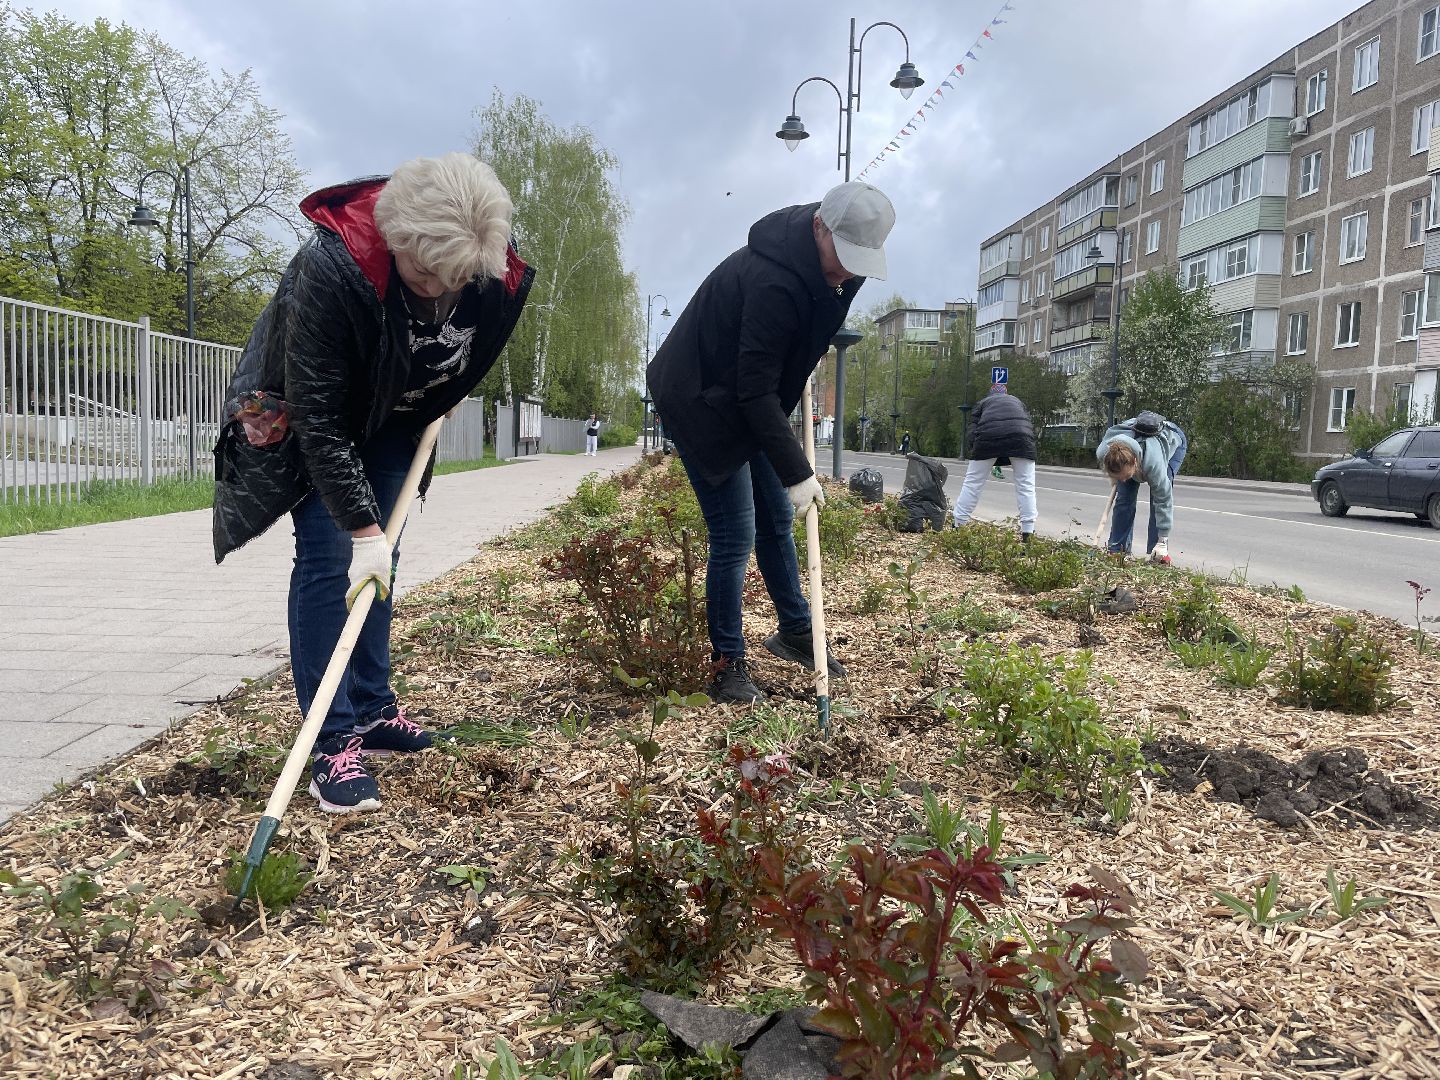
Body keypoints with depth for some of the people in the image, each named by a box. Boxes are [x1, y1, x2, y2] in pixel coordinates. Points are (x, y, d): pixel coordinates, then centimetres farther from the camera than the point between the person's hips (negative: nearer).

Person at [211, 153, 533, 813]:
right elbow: (319, 417, -34)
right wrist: (363, 528, -34)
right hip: (306, 414, -5)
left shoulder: (489, 269, -23)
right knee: (329, 560, -13)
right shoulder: (329, 269, -38)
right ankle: (334, 742, -9)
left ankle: (373, 712, 17)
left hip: (392, 417, 5)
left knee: (379, 561, 5)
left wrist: (445, 394, 5)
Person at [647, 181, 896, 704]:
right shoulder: (773, 282, -33)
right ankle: (727, 666, 4)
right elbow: (756, 388, -31)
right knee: (734, 536, -8)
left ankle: (796, 631, 30)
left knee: (777, 520, 15)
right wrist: (796, 472, -29)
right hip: (702, 405, -9)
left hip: (748, 405, 9)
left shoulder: (826, 265, -5)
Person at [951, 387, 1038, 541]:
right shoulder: (1018, 401, 37)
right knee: (1026, 486, 8)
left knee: (972, 482, 11)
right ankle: (1027, 533, 3)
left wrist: (972, 457, 22)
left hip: (988, 435, 0)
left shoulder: (982, 404, 31)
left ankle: (958, 526, 14)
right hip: (1020, 435, 1)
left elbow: (971, 433, 16)